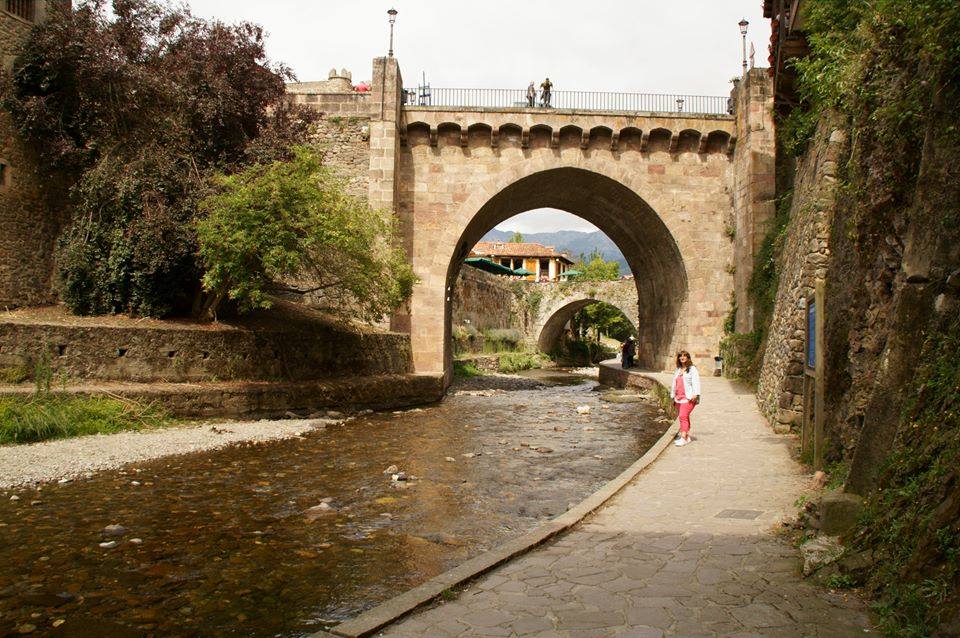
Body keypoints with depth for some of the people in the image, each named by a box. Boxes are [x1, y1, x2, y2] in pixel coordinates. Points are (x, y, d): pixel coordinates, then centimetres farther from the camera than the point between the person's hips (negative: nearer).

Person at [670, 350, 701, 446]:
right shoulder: (678, 370, 20)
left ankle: (683, 438, -19)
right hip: (678, 398, 7)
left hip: (688, 398, -7)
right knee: (684, 417, 10)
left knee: (683, 416, -17)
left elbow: (696, 382, -11)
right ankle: (687, 437, 18)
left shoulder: (692, 369, -1)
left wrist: (695, 394, -21)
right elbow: (674, 384, 25)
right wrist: (672, 395, 22)